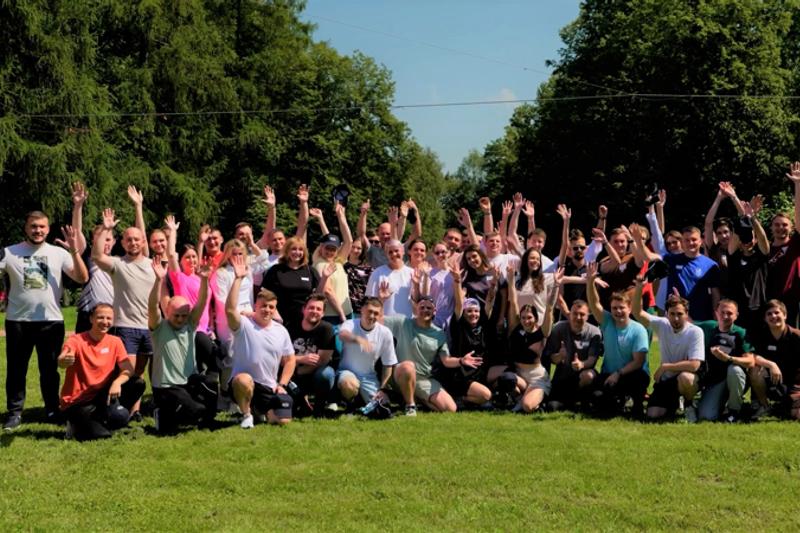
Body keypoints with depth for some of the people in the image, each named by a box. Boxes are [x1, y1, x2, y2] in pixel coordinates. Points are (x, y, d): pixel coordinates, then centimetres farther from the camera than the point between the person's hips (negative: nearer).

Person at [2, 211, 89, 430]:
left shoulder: (58, 253, 2)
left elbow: (82, 278, -7)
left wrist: (74, 251, -20)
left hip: (51, 321, 0)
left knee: (50, 369, 10)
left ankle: (53, 410, 20)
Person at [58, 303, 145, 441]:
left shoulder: (115, 342, 2)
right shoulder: (76, 341, -14)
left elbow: (128, 369, -6)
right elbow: (61, 361, -33)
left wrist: (117, 382, -27)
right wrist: (64, 360, -58)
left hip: (101, 396, 5)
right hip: (76, 403, -5)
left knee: (138, 383, -14)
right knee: (101, 434, -29)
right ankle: (77, 425, 7)